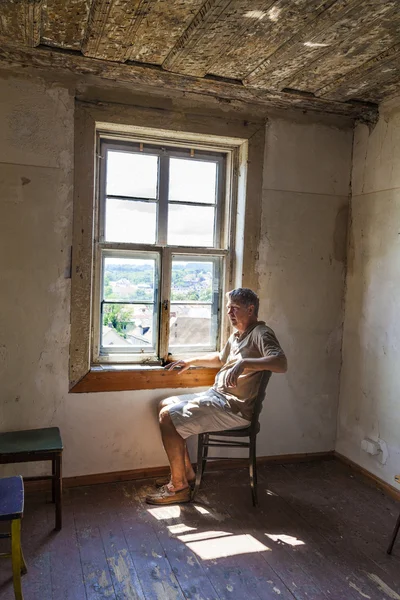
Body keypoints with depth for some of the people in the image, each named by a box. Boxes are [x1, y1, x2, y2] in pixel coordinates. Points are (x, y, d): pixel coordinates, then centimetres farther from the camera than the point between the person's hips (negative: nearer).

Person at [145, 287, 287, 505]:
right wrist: (191, 362, 31)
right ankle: (186, 472, 13)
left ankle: (179, 487, -6)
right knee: (165, 405, 11)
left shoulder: (260, 333, -13)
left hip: (234, 408, -11)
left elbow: (281, 363, -31)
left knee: (168, 417, -18)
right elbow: (221, 358, 37)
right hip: (216, 395, 11)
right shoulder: (237, 335, 18)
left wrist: (244, 363, -42)